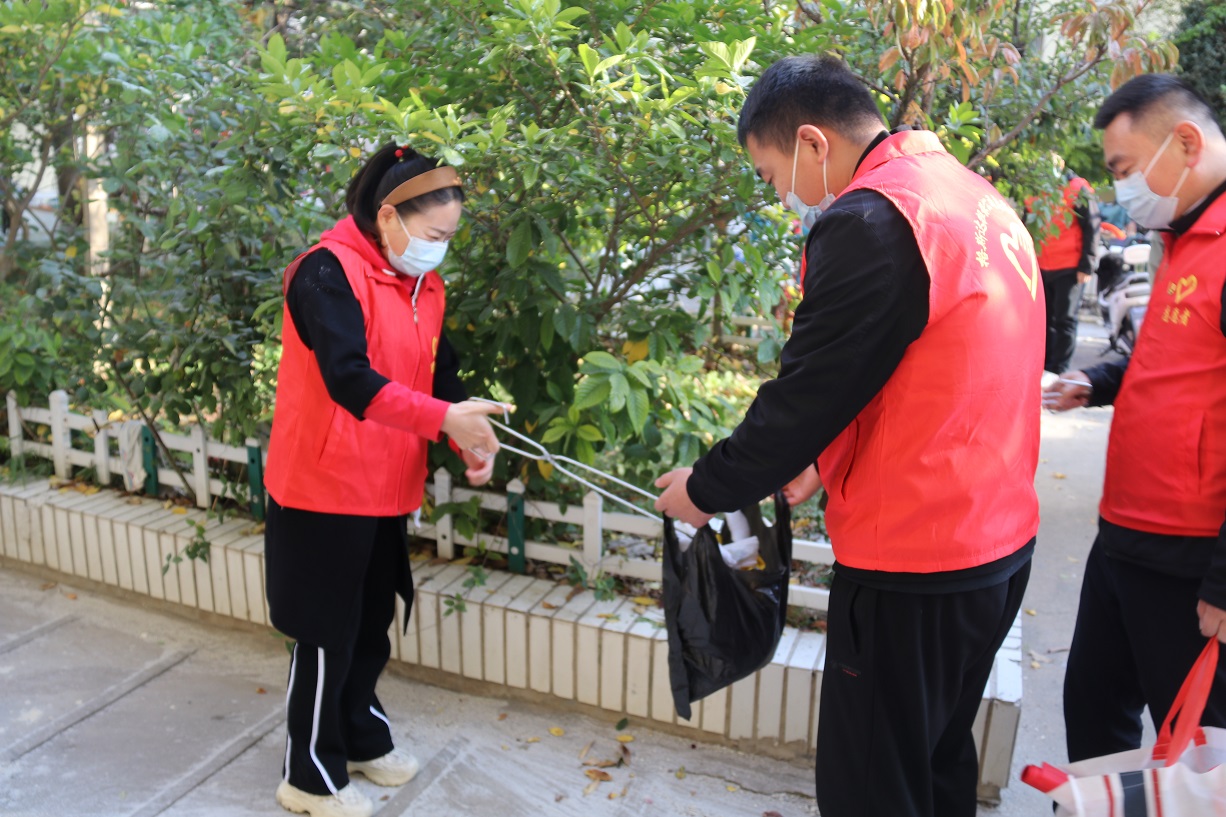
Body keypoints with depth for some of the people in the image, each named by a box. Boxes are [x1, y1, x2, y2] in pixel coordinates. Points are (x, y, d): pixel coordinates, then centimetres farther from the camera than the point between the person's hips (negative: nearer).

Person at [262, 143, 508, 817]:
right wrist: (444, 418, -36)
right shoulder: (328, 272, -18)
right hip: (324, 489, -7)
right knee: (328, 633, 6)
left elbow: (440, 376, 7)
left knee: (373, 624, 20)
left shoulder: (425, 286, 8)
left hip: (388, 490, 8)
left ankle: (360, 737, 41)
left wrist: (469, 439, -10)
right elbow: (347, 377, -30)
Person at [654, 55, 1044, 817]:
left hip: (911, 566, -9)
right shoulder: (977, 197, 10)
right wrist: (826, 460, 13)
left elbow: (807, 391, -16)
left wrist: (706, 488, -2)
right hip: (1002, 545, 9)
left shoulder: (868, 221, -18)